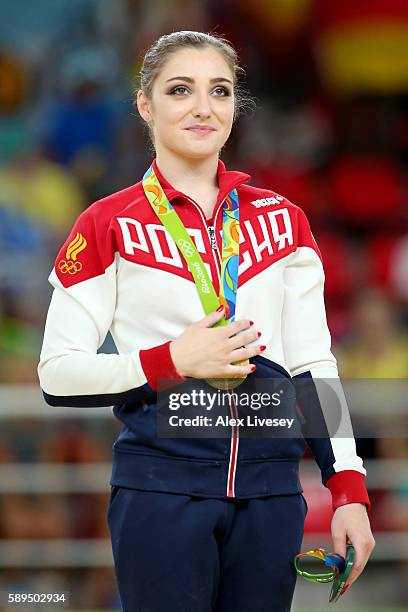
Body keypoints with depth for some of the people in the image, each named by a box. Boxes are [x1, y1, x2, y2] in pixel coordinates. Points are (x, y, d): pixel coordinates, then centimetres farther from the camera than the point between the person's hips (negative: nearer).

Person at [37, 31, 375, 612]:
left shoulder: (283, 220, 10)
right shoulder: (110, 225, 1)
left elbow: (313, 365, 9)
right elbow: (59, 373, -2)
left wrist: (349, 488, 0)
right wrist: (171, 361, -15)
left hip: (270, 490, 3)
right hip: (161, 490, -3)